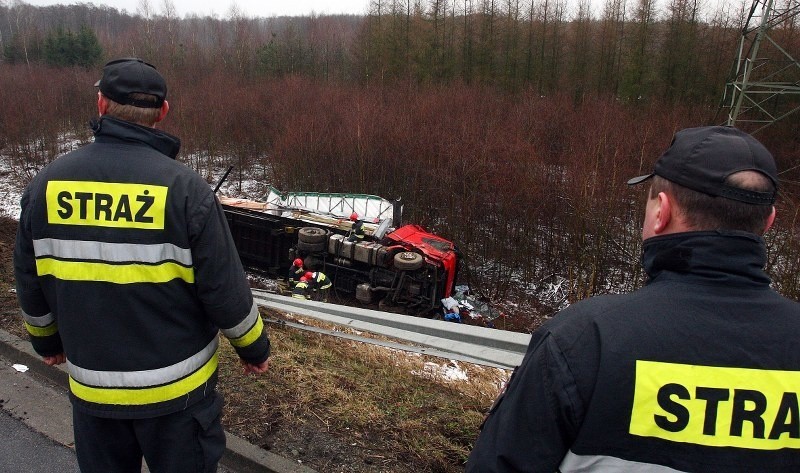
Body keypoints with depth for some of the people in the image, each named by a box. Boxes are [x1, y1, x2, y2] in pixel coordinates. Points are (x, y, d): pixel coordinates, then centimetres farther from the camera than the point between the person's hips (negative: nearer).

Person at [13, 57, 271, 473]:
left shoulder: (47, 183, -6)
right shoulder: (184, 188, -19)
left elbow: (30, 284, 4)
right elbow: (225, 289, -16)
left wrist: (46, 339, 23)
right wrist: (254, 348, 0)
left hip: (90, 386, 4)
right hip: (177, 386, -3)